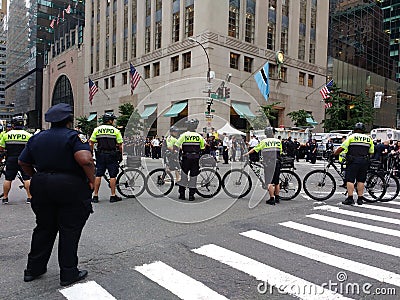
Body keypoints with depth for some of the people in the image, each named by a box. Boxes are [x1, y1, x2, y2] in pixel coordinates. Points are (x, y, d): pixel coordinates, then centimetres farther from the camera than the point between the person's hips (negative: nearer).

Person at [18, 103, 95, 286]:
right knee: (69, 231, 3)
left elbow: (23, 162, 15)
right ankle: (68, 274, 12)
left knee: (44, 228, 19)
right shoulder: (74, 136, -10)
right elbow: (85, 159, -26)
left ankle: (33, 269, 30)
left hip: (41, 187, 6)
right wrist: (92, 180, -14)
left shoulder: (36, 138, 10)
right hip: (71, 188, -6)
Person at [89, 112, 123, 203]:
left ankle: (95, 196, 11)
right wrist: (120, 156, 7)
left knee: (98, 175, 8)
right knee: (113, 176, 3)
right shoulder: (116, 130, -3)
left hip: (100, 155, 3)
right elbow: (120, 145, -3)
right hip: (112, 155, -3)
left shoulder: (96, 129, 4)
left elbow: (91, 144, 2)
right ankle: (113, 196, 6)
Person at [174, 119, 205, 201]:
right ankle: (191, 195, 11)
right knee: (193, 176, 8)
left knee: (183, 175, 9)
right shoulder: (199, 136, 2)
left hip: (186, 158, -1)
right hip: (196, 159, 1)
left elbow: (176, 146, -7)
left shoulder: (184, 135, -3)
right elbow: (204, 146, 4)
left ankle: (182, 194, 13)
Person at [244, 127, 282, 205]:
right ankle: (277, 198, 22)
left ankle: (272, 199, -2)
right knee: (276, 182, 14)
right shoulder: (279, 141, 7)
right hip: (277, 163, 4)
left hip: (268, 164, -4)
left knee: (269, 182, -1)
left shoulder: (264, 142, -3)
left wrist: (247, 153, 14)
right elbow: (280, 152, 10)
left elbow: (255, 149, 2)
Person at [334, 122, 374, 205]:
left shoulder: (352, 137, 3)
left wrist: (334, 154, 9)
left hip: (353, 161, -4)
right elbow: (371, 152, 12)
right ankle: (360, 199, 12)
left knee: (350, 180, -2)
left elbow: (341, 148, -3)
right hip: (364, 161, 4)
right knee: (361, 180, 9)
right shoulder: (369, 138, 13)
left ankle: (350, 198, -6)